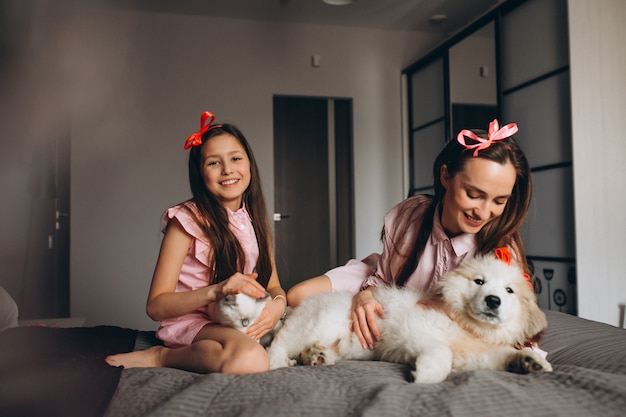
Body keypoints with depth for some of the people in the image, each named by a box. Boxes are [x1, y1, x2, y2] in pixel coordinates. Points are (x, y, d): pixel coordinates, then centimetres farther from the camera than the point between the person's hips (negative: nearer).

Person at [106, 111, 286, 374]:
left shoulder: (256, 221, 9)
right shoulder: (188, 220, -10)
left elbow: (273, 284, 10)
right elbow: (156, 306, -12)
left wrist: (278, 304, -15)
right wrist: (216, 291, -27)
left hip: (241, 322, 8)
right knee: (250, 360, -37)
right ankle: (162, 356, -9)